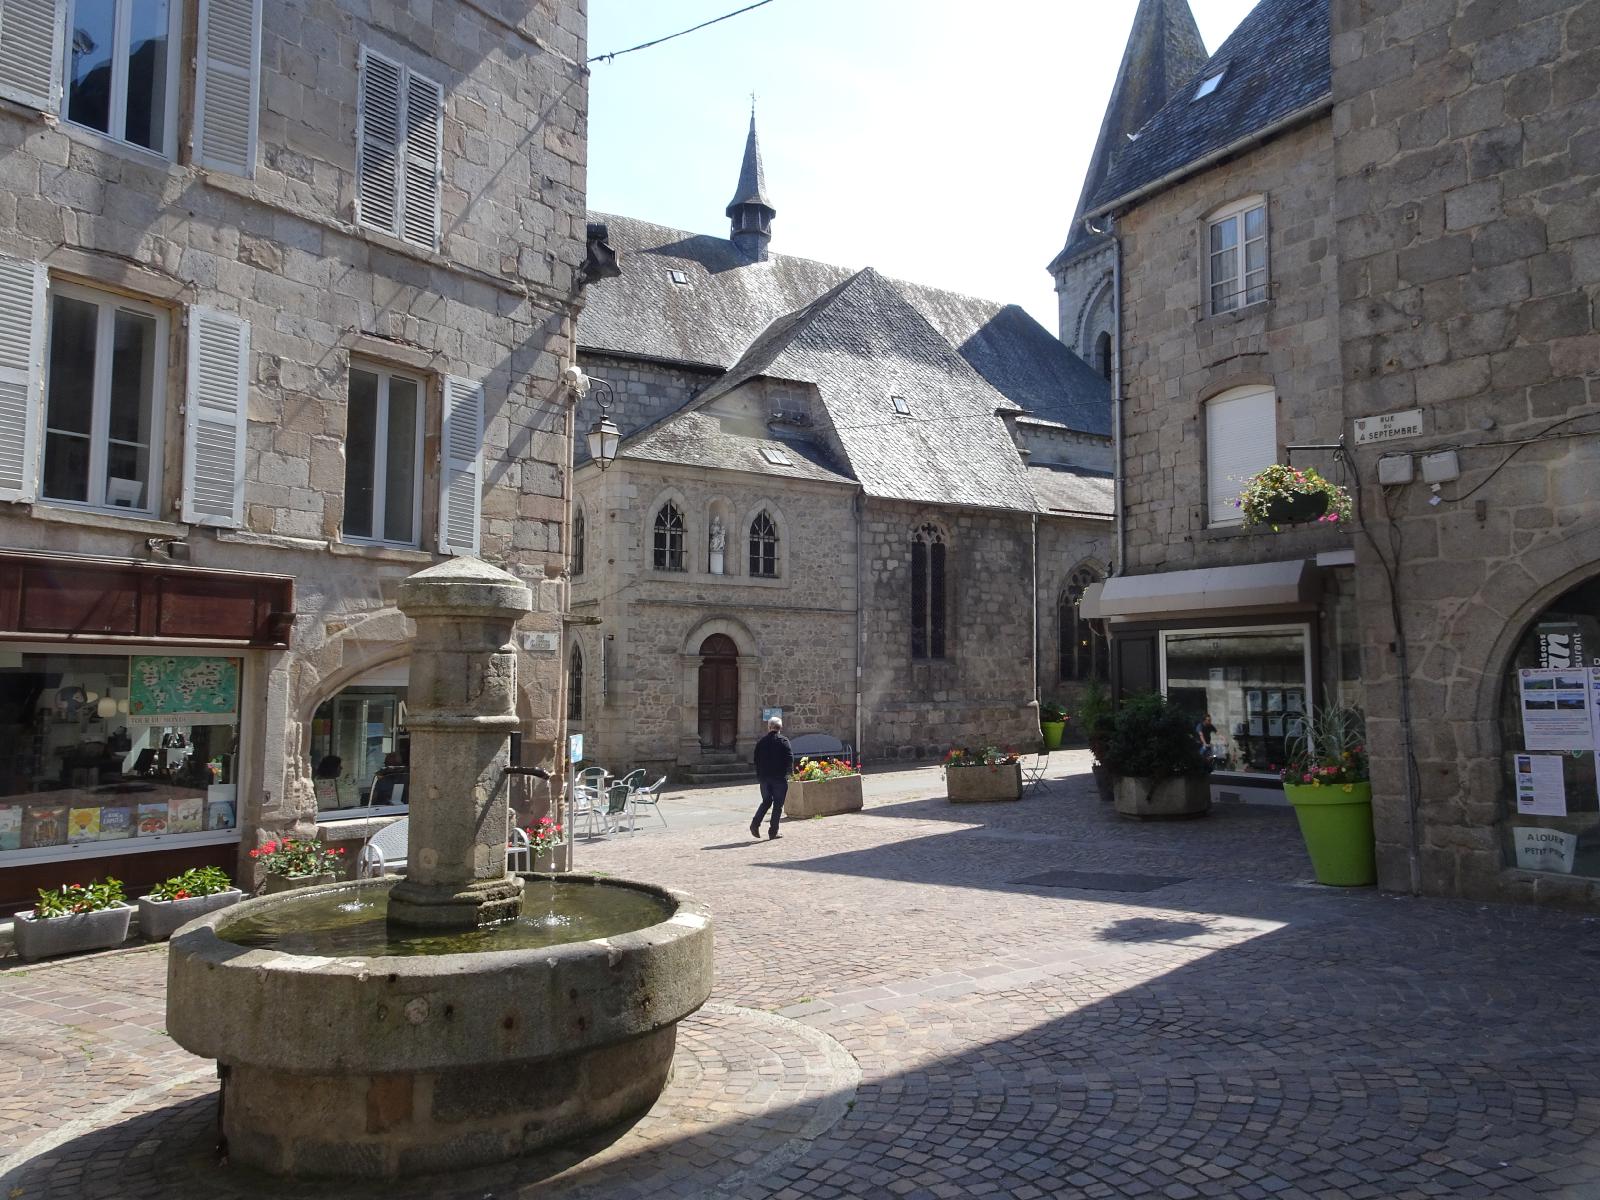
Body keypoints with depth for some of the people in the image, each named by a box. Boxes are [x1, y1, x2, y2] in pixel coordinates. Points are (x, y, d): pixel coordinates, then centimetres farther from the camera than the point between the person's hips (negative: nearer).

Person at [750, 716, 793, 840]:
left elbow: (756, 760, 9)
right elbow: (790, 758, -11)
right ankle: (773, 832, 3)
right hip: (779, 777, -4)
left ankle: (755, 824, 1)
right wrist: (790, 771, 6)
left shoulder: (761, 742, 5)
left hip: (764, 777, 4)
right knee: (778, 804, 4)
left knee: (766, 801, 18)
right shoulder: (783, 741, -8)